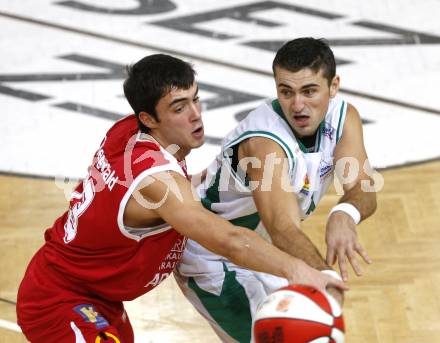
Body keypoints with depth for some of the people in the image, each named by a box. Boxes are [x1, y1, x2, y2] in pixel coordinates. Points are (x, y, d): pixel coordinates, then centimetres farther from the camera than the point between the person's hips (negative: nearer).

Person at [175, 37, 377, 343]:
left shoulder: (343, 116, -12)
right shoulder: (265, 142, -35)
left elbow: (363, 190, -25)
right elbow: (283, 230, -47)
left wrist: (344, 214, -50)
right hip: (214, 263, -8)